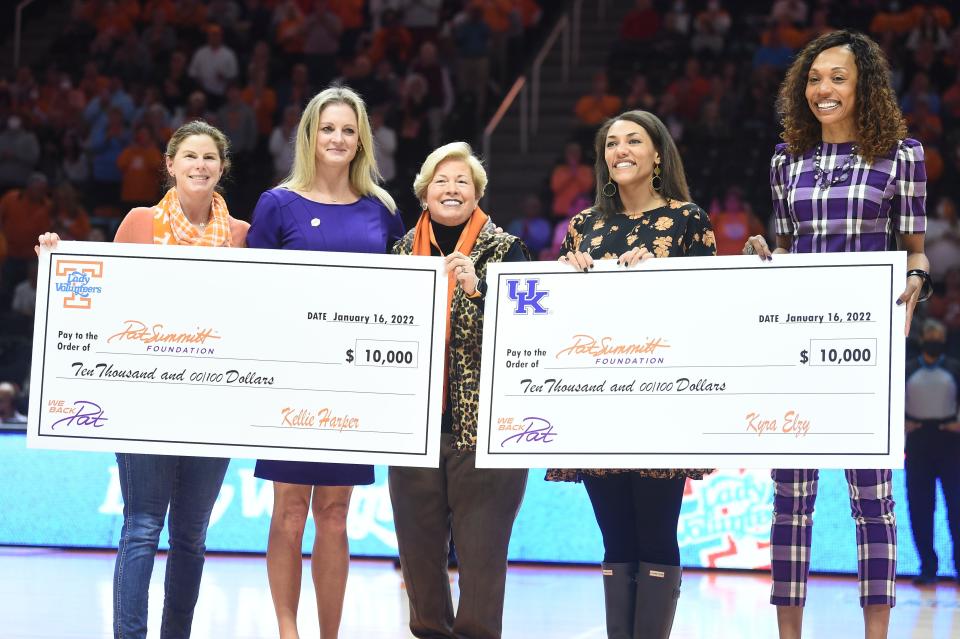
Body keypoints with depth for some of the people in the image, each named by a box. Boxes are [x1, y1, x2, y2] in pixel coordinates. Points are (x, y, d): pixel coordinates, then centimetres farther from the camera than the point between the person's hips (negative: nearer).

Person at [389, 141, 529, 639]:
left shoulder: (504, 249, 1)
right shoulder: (405, 249, 11)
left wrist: (477, 286, -22)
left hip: (484, 425, -4)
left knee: (481, 551, -5)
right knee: (418, 545, 9)